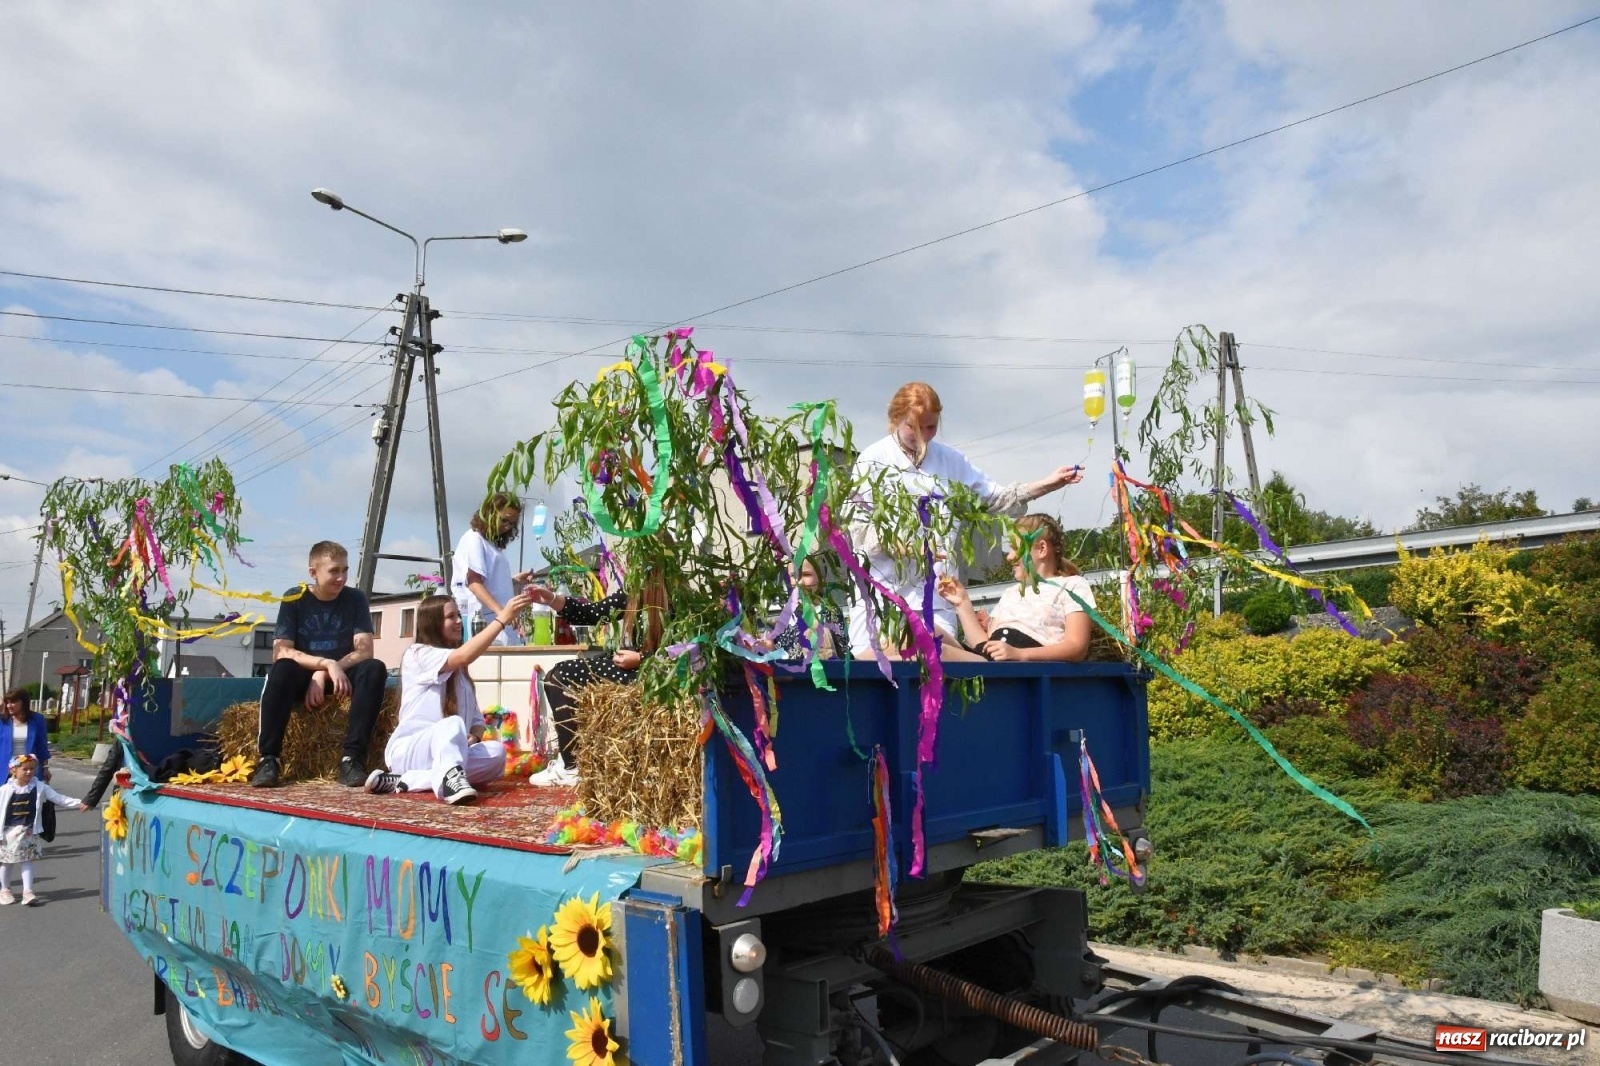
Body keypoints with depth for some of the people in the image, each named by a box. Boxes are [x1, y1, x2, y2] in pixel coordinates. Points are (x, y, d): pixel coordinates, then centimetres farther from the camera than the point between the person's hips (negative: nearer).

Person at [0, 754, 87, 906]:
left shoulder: (39, 787, -4)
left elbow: (58, 798, -4)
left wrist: (79, 803, -14)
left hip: (29, 832, 1)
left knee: (28, 861, 0)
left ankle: (27, 891, 1)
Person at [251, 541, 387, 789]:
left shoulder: (355, 599, -1)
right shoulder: (294, 599, -4)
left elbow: (364, 651, -9)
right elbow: (280, 652, -14)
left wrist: (323, 674, -23)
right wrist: (327, 664, -28)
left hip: (341, 676, 1)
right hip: (302, 676, -1)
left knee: (375, 669, -30)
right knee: (282, 669, -35)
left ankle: (353, 758, -34)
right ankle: (269, 758, -29)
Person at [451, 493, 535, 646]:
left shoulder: (494, 544, 21)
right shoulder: (474, 539, -3)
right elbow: (474, 583, -15)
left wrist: (515, 580, 7)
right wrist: (500, 611, -26)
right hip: (485, 619, -8)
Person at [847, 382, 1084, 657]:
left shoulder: (949, 460, 11)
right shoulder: (873, 459, 0)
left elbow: (997, 497, 14)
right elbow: (857, 528, -6)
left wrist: (1048, 484, 4)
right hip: (881, 587, -2)